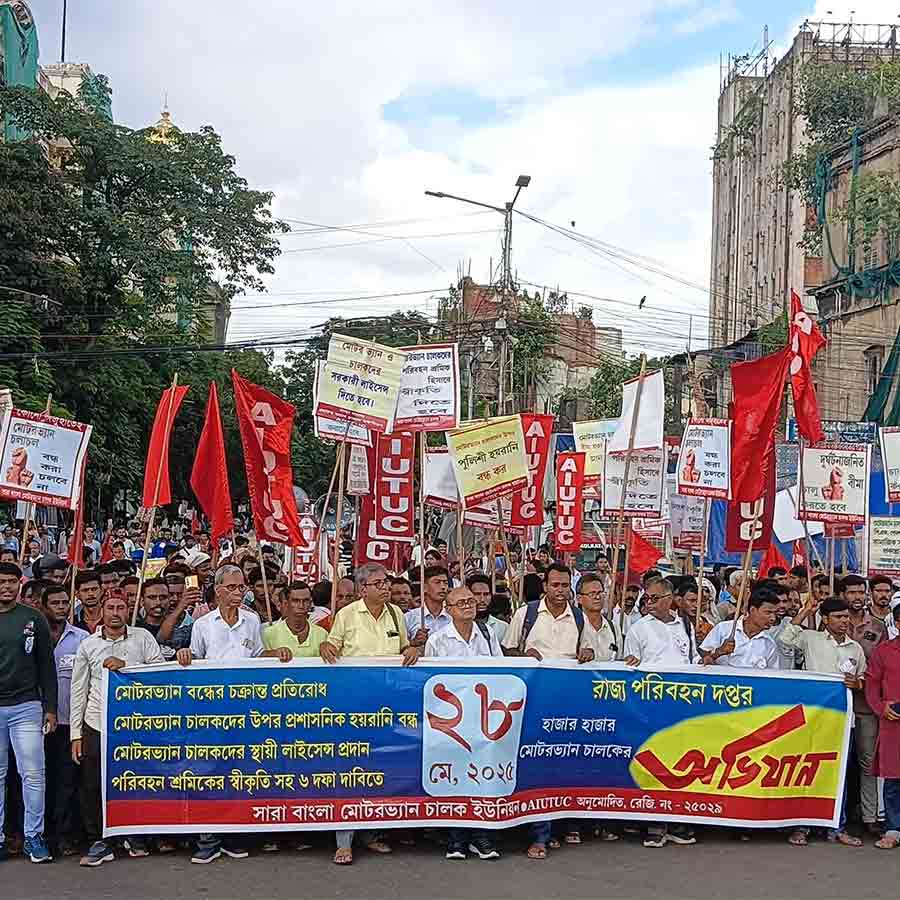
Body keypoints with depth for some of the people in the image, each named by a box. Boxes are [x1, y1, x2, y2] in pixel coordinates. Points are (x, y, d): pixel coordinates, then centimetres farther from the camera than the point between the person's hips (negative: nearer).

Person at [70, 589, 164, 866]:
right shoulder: (88, 644, 6)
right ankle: (98, 842, 14)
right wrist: (76, 734, 5)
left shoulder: (142, 637, 2)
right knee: (92, 787, 0)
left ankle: (136, 837, 24)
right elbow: (78, 690, 8)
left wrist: (126, 665, -17)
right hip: (97, 725, 1)